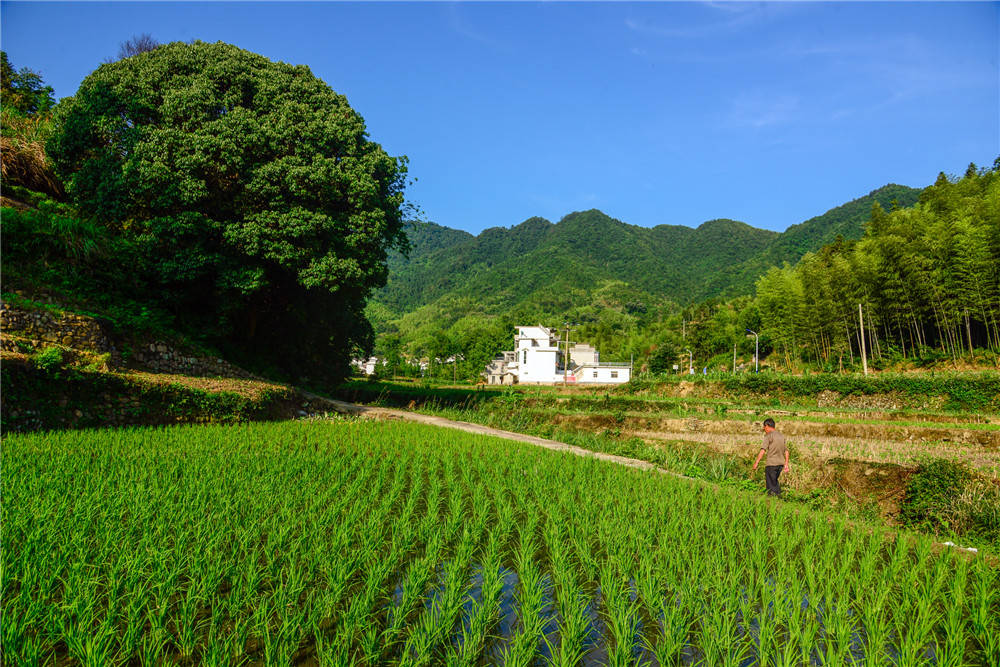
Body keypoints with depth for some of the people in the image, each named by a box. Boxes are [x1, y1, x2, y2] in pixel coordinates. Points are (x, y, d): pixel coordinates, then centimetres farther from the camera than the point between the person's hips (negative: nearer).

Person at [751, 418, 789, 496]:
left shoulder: (768, 435, -8)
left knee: (771, 485, 1)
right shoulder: (781, 435, 14)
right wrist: (786, 464, 21)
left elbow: (763, 450, -17)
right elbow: (786, 451, 17)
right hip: (781, 463, 7)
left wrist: (756, 462, -16)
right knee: (775, 481, 23)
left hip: (771, 463, -7)